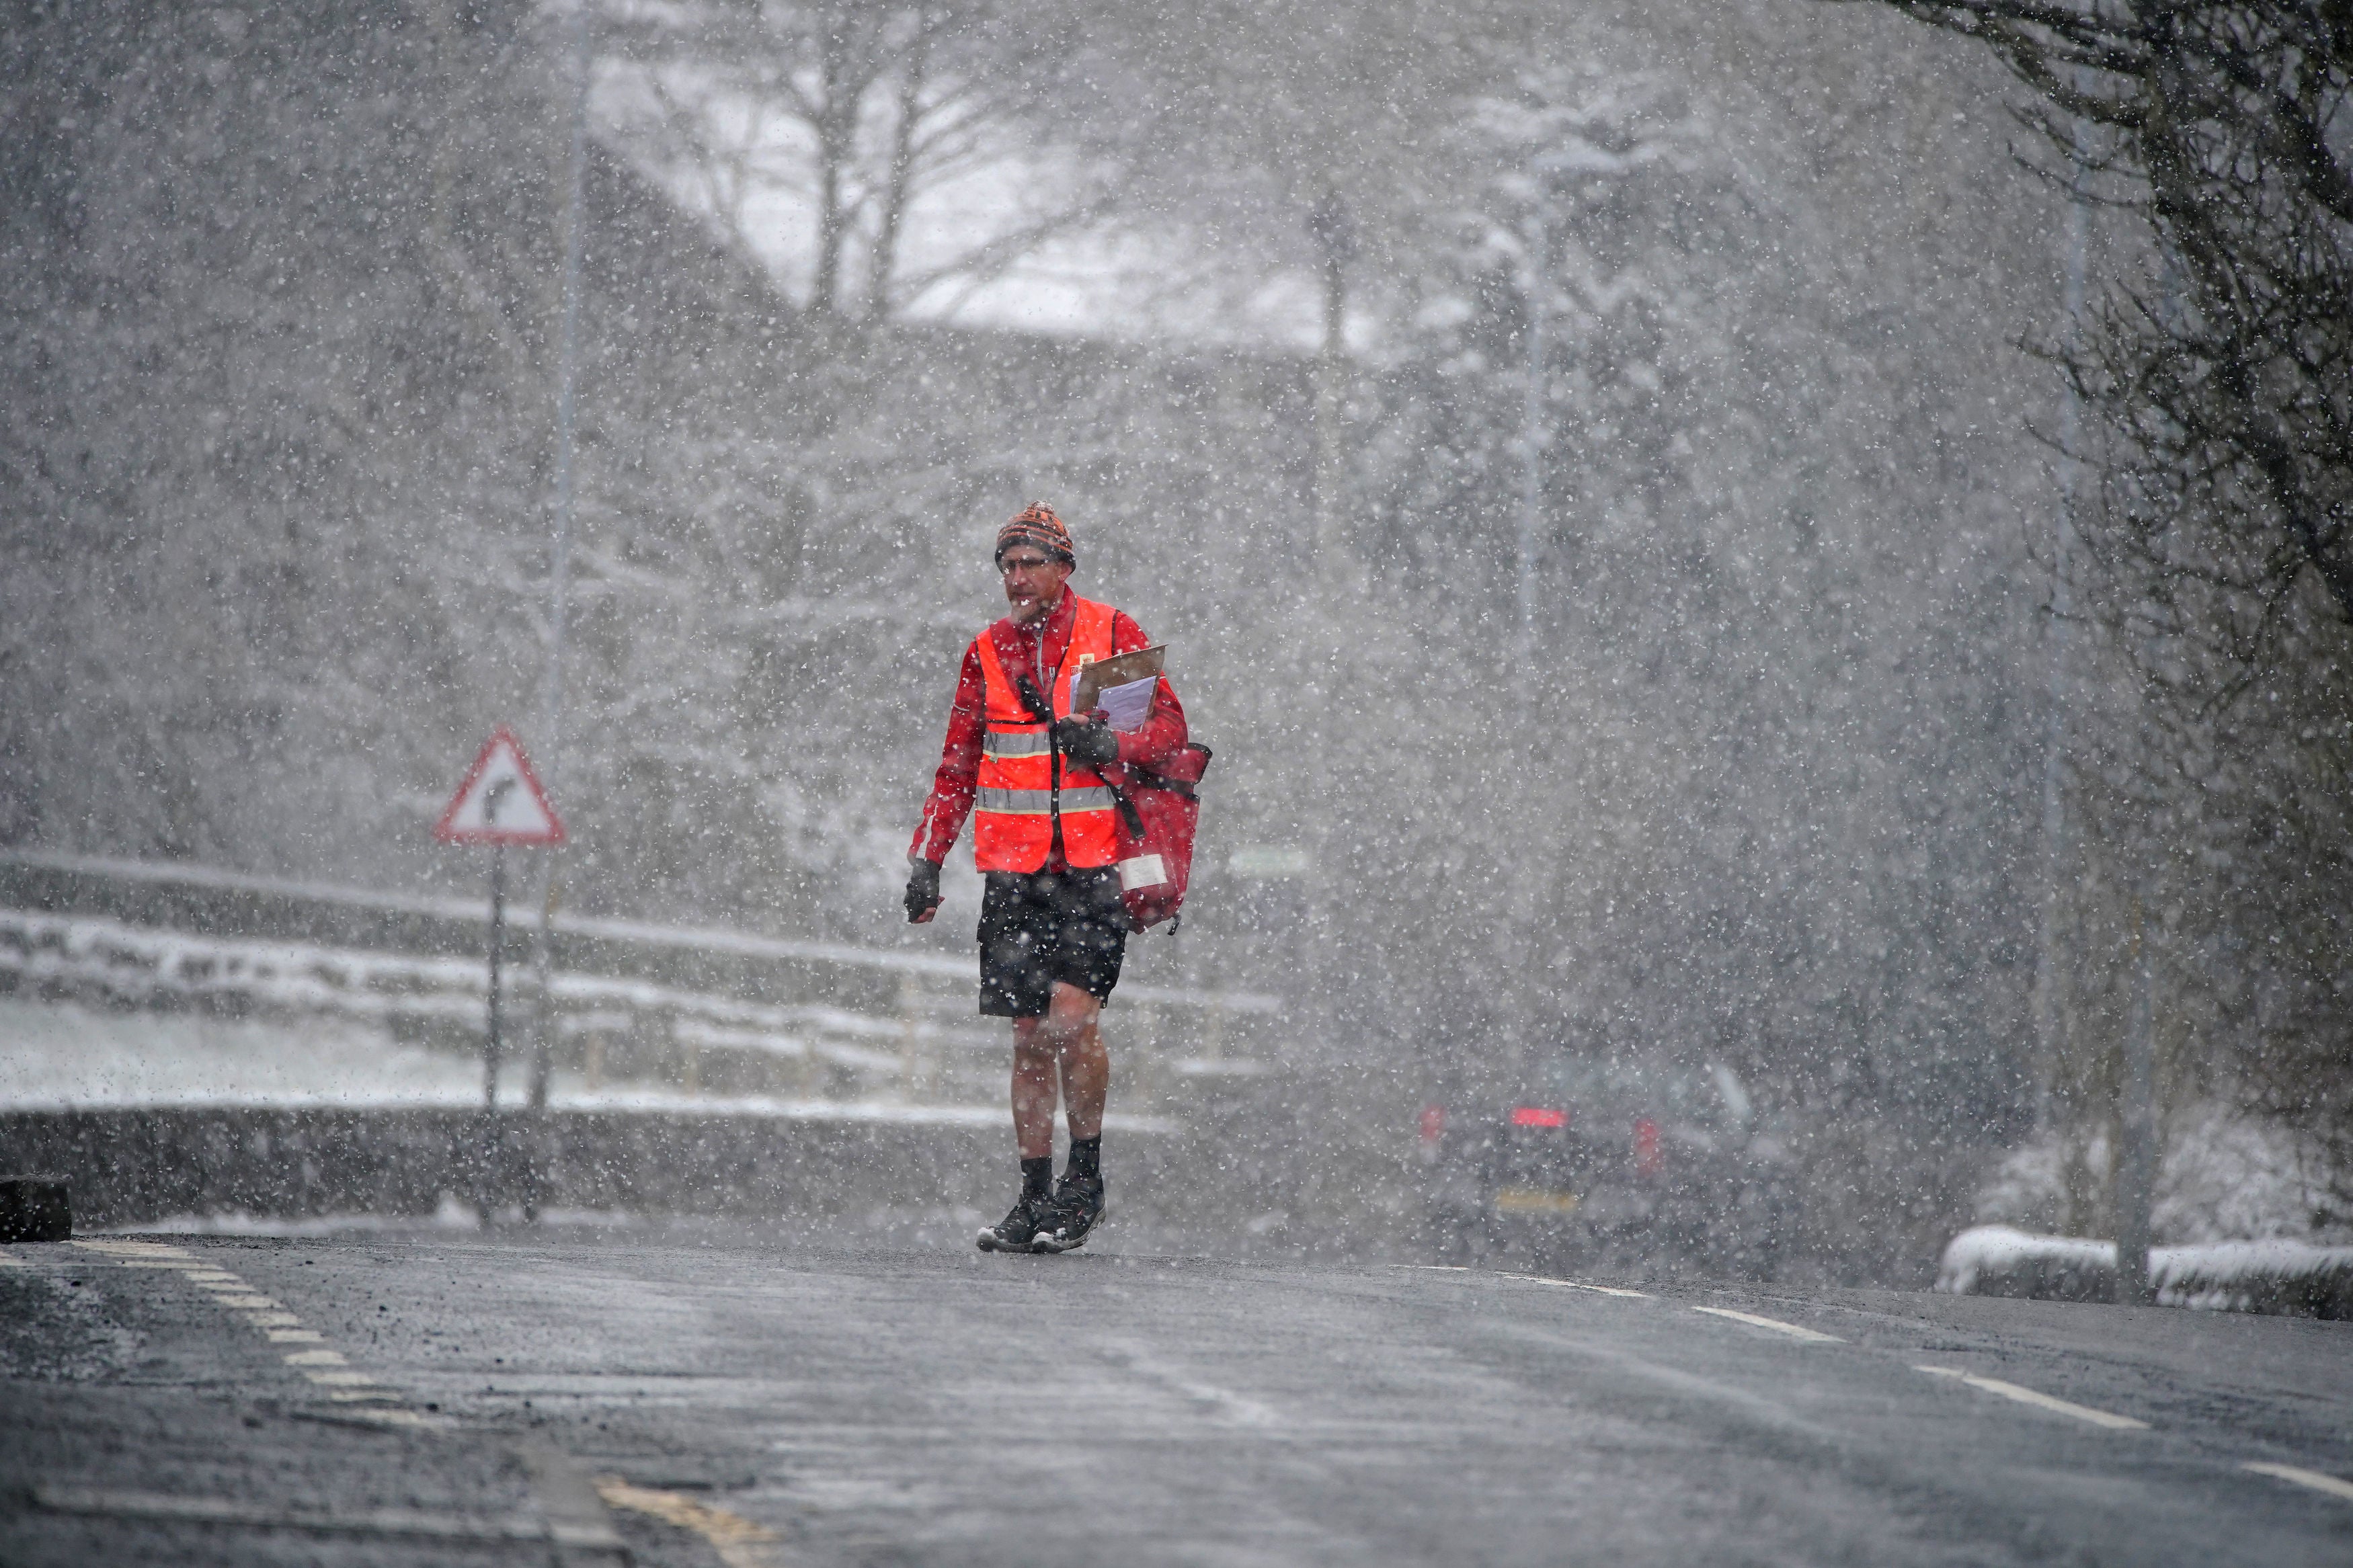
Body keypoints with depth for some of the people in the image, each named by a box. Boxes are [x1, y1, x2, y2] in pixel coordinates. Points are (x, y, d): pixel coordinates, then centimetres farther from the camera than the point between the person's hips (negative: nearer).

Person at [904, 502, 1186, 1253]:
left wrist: (1111, 744, -19)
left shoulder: (1112, 633, 2)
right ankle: (1035, 1199, 8)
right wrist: (927, 858, 9)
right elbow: (957, 766, 16)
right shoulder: (987, 653, 11)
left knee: (1071, 1015, -16)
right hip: (1016, 870, 3)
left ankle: (1086, 1177, 1)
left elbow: (1170, 725, 1)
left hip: (1096, 862, -3)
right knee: (1030, 1035, 3)